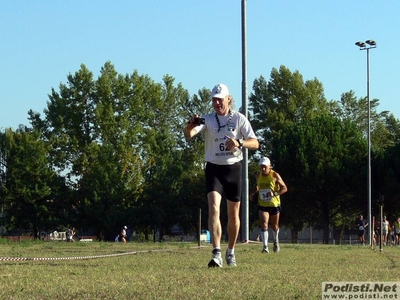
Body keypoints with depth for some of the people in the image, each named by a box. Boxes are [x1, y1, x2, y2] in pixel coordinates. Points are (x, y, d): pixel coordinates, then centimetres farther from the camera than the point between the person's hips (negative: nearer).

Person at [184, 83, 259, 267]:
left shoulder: (239, 119, -2)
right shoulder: (207, 119, -2)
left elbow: (255, 143, -8)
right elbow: (188, 135, -18)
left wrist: (239, 143, -28)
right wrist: (190, 126, -42)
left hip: (234, 168, 1)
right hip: (214, 169, -1)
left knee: (233, 214, 9)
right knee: (213, 208, -19)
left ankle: (231, 252, 28)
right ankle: (216, 254, -25)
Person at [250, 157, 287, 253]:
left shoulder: (275, 175, -11)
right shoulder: (258, 176, 0)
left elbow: (284, 188, -9)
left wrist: (274, 193, -24)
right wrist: (253, 193, 1)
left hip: (274, 204, -1)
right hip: (262, 205, 1)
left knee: (275, 226, 14)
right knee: (264, 225, -17)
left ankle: (276, 241, 43)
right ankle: (265, 247, -21)